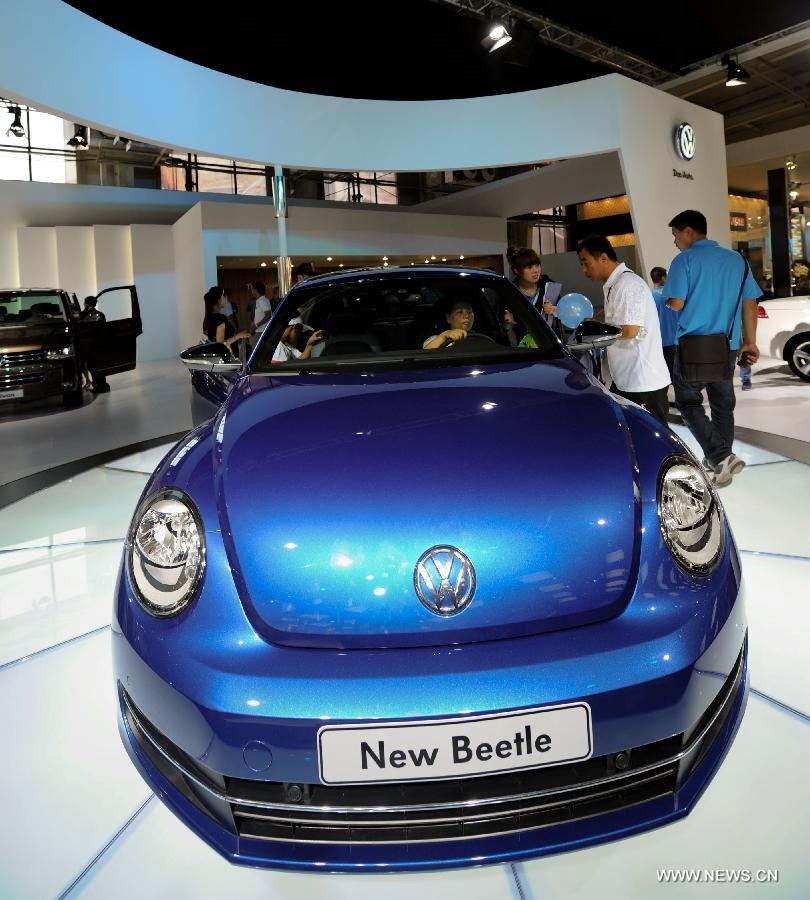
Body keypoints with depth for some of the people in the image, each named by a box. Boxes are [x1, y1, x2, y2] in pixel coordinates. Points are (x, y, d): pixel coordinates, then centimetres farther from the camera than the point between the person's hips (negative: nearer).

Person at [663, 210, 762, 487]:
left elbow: (676, 303, -16)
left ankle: (721, 457, -12)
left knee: (688, 402, 4)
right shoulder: (736, 259, 9)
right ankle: (721, 460, 23)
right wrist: (750, 341, 15)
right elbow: (749, 303, 9)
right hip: (727, 346, 5)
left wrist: (666, 300, 8)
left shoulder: (685, 260, -8)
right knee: (723, 404, 15)